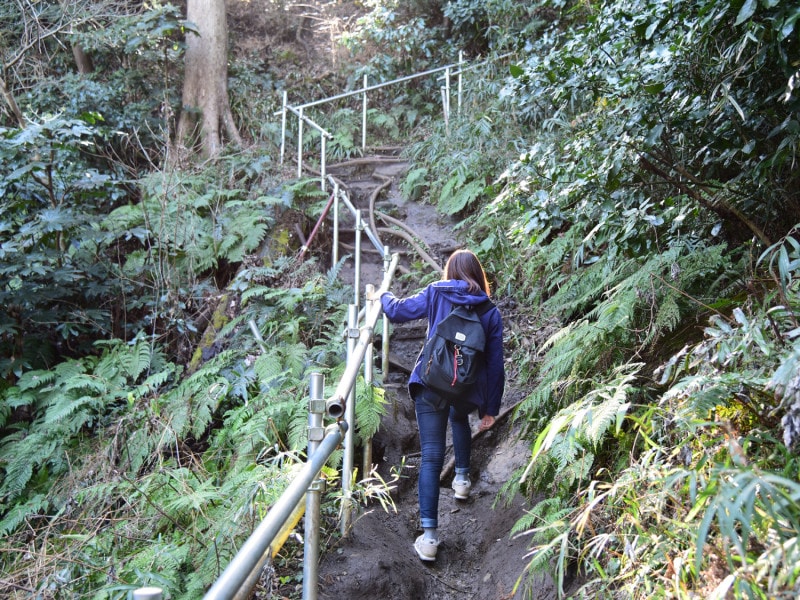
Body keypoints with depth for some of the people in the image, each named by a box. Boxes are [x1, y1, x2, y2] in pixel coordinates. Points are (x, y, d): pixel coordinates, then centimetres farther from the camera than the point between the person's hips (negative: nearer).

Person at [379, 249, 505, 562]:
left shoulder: (435, 295, 5)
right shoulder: (490, 312, 8)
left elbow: (396, 310, 10)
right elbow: (494, 363, 8)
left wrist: (384, 296, 33)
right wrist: (490, 407, 14)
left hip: (430, 384, -2)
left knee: (431, 457, -2)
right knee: (459, 419, 38)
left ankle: (429, 534, -7)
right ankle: (462, 478, 44)